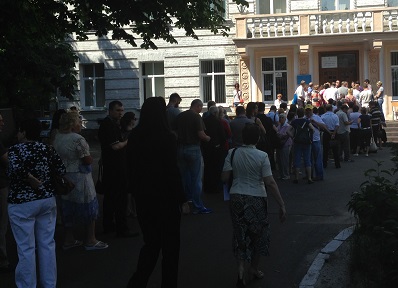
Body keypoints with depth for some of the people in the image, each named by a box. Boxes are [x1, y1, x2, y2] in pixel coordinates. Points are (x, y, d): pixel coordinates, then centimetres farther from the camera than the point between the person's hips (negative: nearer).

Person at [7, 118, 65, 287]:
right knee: (47, 244, 13)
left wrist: (35, 182, -17)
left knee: (26, 248, 3)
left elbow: (16, 170, -28)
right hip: (47, 200, 5)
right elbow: (61, 170, 3)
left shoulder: (15, 149, -10)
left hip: (22, 204, -5)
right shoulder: (47, 149, 4)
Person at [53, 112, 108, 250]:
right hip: (79, 179, -8)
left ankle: (68, 240, 23)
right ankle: (90, 241, 12)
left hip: (64, 177, 8)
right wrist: (89, 157, 2)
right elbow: (88, 160, -17)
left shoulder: (57, 137, 4)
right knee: (88, 208, 5)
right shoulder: (78, 139, -21)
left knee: (68, 209, 16)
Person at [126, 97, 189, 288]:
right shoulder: (167, 137, -16)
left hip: (143, 196, 5)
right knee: (170, 244, 11)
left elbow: (131, 169, 6)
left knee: (151, 242, 17)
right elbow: (172, 171, -16)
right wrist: (182, 200, -9)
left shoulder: (134, 137, 0)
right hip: (165, 197, -5)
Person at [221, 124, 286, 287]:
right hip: (256, 198, -2)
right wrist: (282, 205, -13)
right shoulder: (262, 156, -14)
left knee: (241, 233, 14)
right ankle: (254, 268, 33)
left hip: (237, 197, 2)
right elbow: (270, 183, -17)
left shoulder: (233, 153, -6)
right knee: (258, 233, 19)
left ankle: (241, 267, -4)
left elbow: (224, 178, -4)